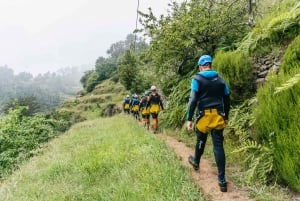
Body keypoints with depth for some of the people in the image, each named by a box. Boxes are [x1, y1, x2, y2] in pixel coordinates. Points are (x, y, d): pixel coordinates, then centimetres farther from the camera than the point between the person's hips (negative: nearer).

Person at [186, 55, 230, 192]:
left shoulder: (197, 79, -3)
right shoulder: (220, 80, 10)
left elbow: (193, 100, -12)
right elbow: (227, 100, 13)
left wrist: (189, 119, -11)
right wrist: (226, 117, 24)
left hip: (204, 116, -3)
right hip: (218, 116, 3)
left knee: (201, 141, 19)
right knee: (218, 146, 2)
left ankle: (196, 162, 45)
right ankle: (222, 180, 0)